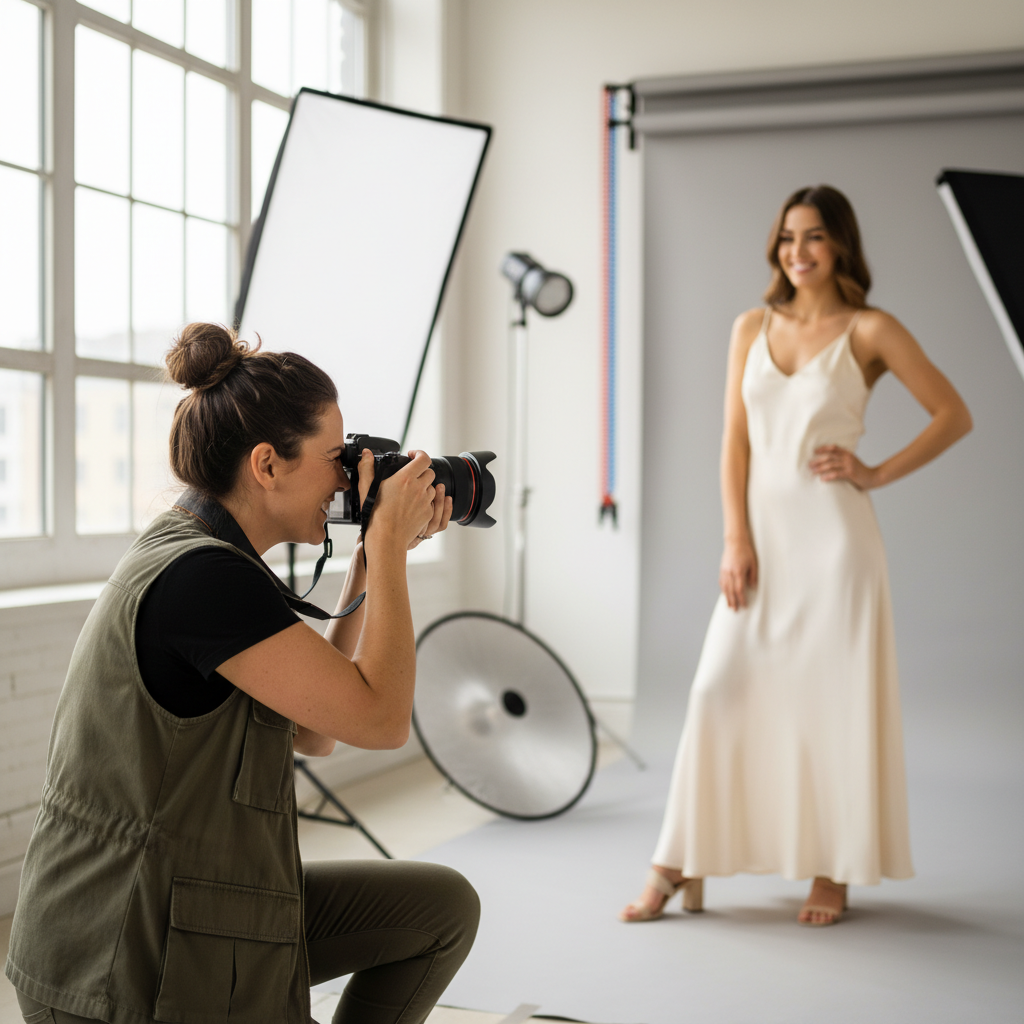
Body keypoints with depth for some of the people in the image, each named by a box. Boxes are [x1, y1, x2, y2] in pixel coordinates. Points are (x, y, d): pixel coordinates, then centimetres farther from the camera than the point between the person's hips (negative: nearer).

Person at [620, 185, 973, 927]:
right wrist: (736, 541, -2)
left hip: (834, 536, -3)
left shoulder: (869, 331, 1)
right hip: (763, 537, 3)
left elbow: (954, 415, 4)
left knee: (834, 699, 2)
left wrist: (879, 473, -5)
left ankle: (833, 873, 15)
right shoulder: (752, 328, 11)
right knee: (723, 693, 0)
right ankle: (681, 871, 7)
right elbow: (736, 440, 7)